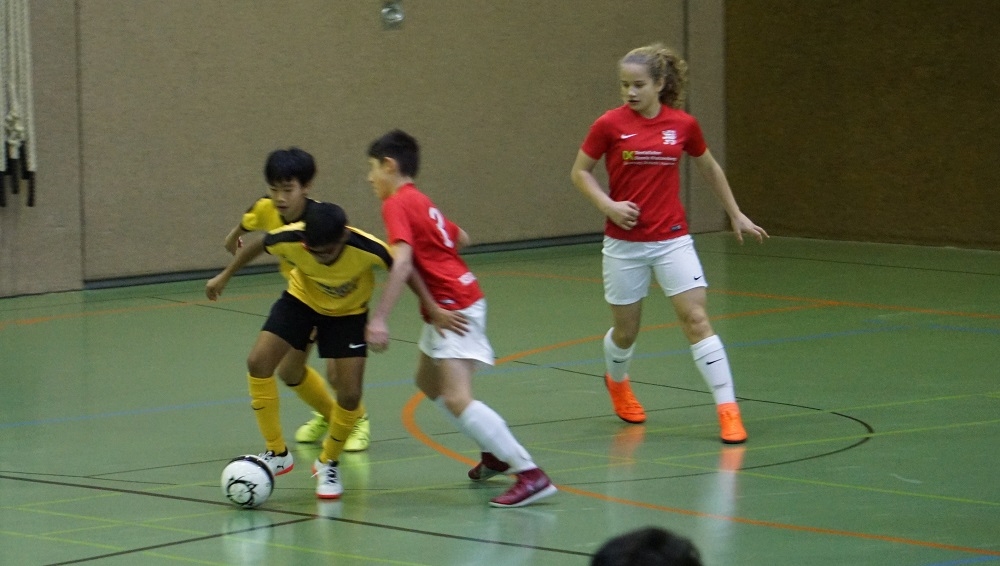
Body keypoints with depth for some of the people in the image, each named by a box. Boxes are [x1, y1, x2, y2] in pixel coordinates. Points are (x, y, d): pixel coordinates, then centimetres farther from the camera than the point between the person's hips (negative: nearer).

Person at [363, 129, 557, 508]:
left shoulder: (397, 204, -13)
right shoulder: (421, 202, 15)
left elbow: (402, 262, -28)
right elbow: (461, 238, 29)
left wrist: (379, 319, -34)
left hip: (454, 306, -11)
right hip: (453, 302, 11)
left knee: (457, 399, -19)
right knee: (428, 382, 26)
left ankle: (530, 474, -23)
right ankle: (496, 453, 30)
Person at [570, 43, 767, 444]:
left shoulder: (683, 125, -2)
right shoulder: (610, 125, -7)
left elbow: (709, 168, 15)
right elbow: (580, 172, 3)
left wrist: (736, 215, 20)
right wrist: (608, 205, -13)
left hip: (671, 239, 1)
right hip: (624, 242, -1)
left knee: (697, 319, -11)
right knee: (626, 330, 11)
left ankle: (728, 408, -10)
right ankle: (617, 382, 45)